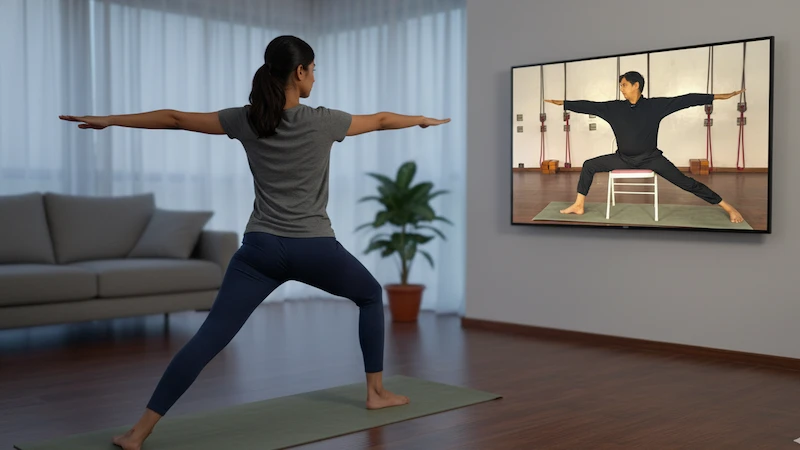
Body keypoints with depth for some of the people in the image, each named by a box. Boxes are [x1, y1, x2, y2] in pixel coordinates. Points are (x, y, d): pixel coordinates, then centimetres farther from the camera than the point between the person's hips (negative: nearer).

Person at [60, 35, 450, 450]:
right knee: (371, 295, 26)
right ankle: (376, 393, 29)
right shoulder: (323, 122, -5)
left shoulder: (245, 120, 1)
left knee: (210, 337, -2)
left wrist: (109, 119, 18)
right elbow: (380, 120, 12)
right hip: (314, 249, -2)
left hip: (260, 248, 2)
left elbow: (176, 118, 8)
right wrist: (423, 120, 31)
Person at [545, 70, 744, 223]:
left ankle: (727, 207, -5)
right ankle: (578, 206, 8)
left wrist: (720, 96, -12)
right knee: (589, 165, -2)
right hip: (623, 159, 3)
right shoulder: (615, 108, -3)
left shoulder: (655, 105, -10)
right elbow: (590, 106, 0)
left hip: (650, 158, -3)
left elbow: (685, 100, -11)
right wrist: (563, 103, -2)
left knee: (685, 181, -11)